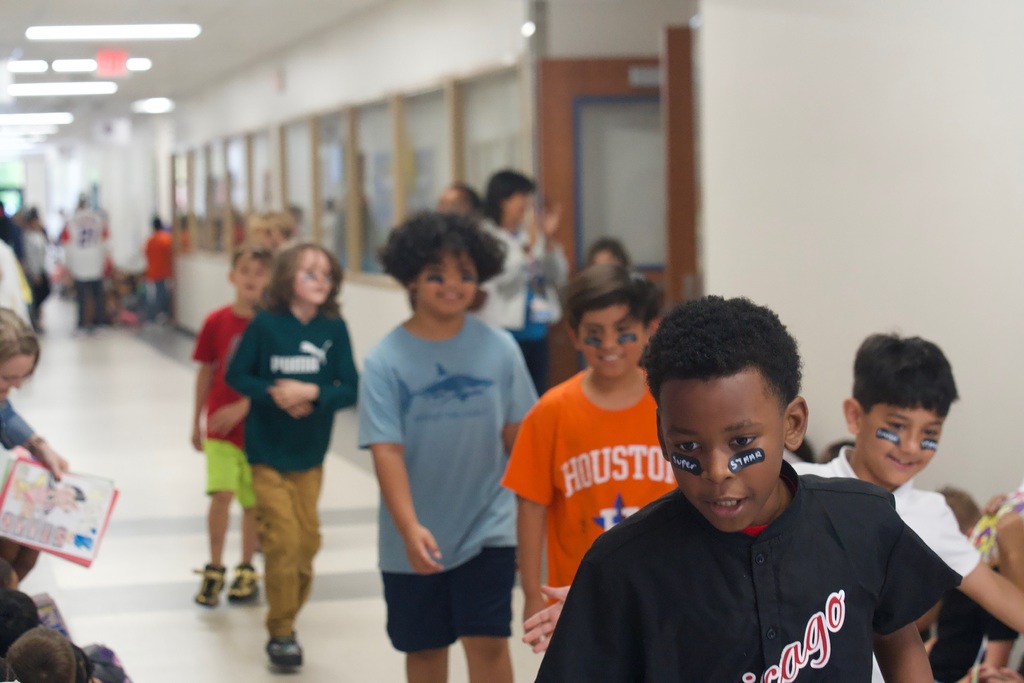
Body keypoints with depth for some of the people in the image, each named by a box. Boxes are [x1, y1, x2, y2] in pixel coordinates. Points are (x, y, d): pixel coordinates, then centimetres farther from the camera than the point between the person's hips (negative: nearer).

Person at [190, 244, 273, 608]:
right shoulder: (216, 322, -2)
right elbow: (205, 373, 7)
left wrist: (241, 407, -20)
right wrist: (196, 423, 11)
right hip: (220, 426, 0)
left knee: (253, 501, 10)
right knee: (222, 493, -12)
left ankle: (246, 570, 26)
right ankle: (214, 570, 3)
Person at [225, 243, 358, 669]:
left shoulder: (334, 329, -6)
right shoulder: (266, 324, -10)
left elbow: (350, 390, -5)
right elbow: (237, 376, -3)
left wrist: (312, 392, -22)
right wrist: (273, 393, -18)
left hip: (310, 454, 3)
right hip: (268, 450, -3)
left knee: (307, 541, 10)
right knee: (283, 541, -6)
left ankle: (287, 613, 31)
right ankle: (281, 632, 6)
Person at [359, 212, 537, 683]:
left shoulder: (499, 348, -5)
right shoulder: (386, 360, -10)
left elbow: (517, 437, 3)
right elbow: (386, 450, -16)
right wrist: (410, 528, -27)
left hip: (488, 526, 0)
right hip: (415, 539, 0)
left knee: (488, 642, -7)